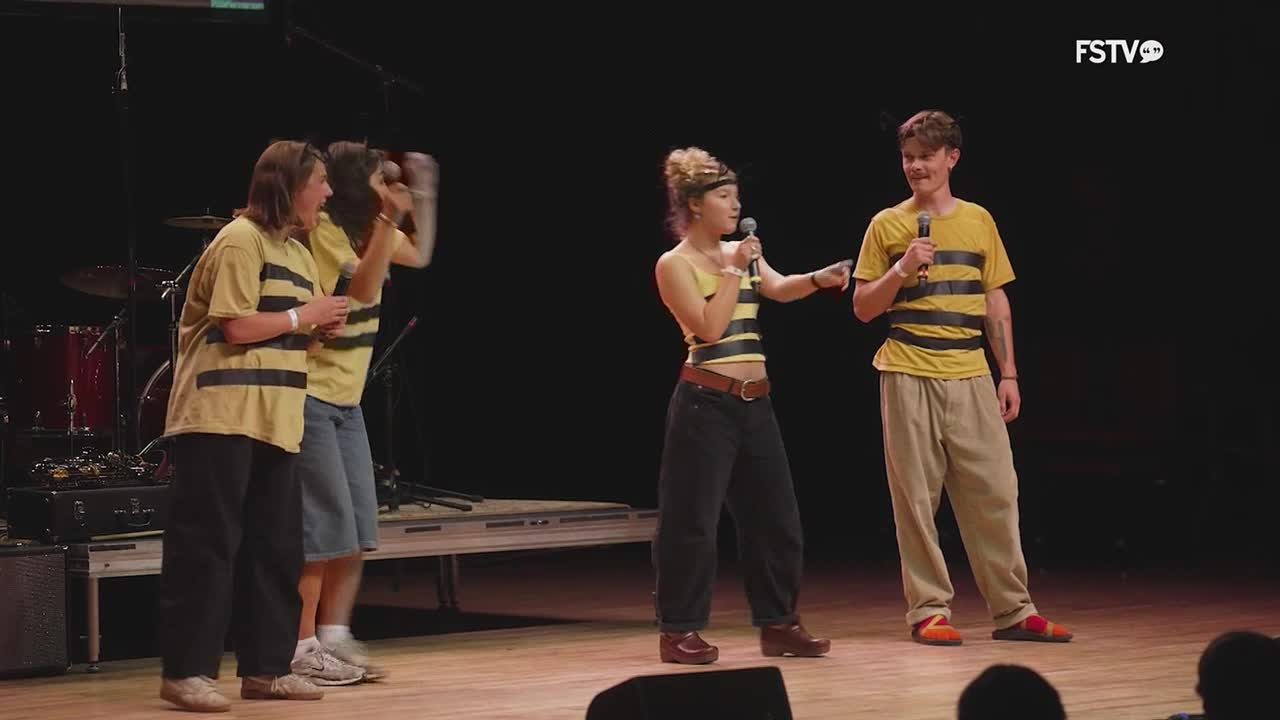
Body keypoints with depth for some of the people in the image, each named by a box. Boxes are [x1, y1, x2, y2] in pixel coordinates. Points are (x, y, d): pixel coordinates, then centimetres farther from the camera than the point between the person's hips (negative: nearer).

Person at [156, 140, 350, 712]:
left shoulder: (297, 253, 18)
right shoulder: (241, 241, -10)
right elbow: (237, 326, -18)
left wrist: (324, 324, 3)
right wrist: (304, 316, -9)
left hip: (274, 422, 9)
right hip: (221, 417, -9)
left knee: (276, 545, 9)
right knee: (207, 542, -7)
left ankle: (266, 667, 16)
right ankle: (186, 671, -4)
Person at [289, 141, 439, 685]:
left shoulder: (364, 227, 10)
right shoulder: (321, 230, -16)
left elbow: (419, 256, 19)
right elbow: (363, 288, -25)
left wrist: (423, 198, 8)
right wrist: (388, 219, -29)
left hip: (346, 400, 9)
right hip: (310, 396, -9)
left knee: (357, 530, 8)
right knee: (323, 528, -9)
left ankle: (335, 639, 14)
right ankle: (303, 651, -4)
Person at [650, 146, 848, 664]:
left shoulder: (741, 253, 14)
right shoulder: (675, 264, -6)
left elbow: (780, 289, -2)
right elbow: (709, 328, -15)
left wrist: (819, 279, -19)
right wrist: (733, 271, -13)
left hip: (754, 403, 7)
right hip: (706, 403, -7)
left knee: (776, 516, 9)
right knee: (693, 521, -5)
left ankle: (778, 624, 18)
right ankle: (678, 631, 3)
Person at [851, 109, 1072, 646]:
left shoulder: (979, 221, 11)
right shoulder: (887, 226, 4)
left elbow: (996, 303, 15)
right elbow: (863, 309, 4)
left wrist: (1008, 373, 9)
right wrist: (901, 270, -12)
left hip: (971, 378, 2)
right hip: (909, 378, -2)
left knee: (994, 491, 0)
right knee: (916, 497, -1)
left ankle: (1013, 609, 6)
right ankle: (929, 610, 4)